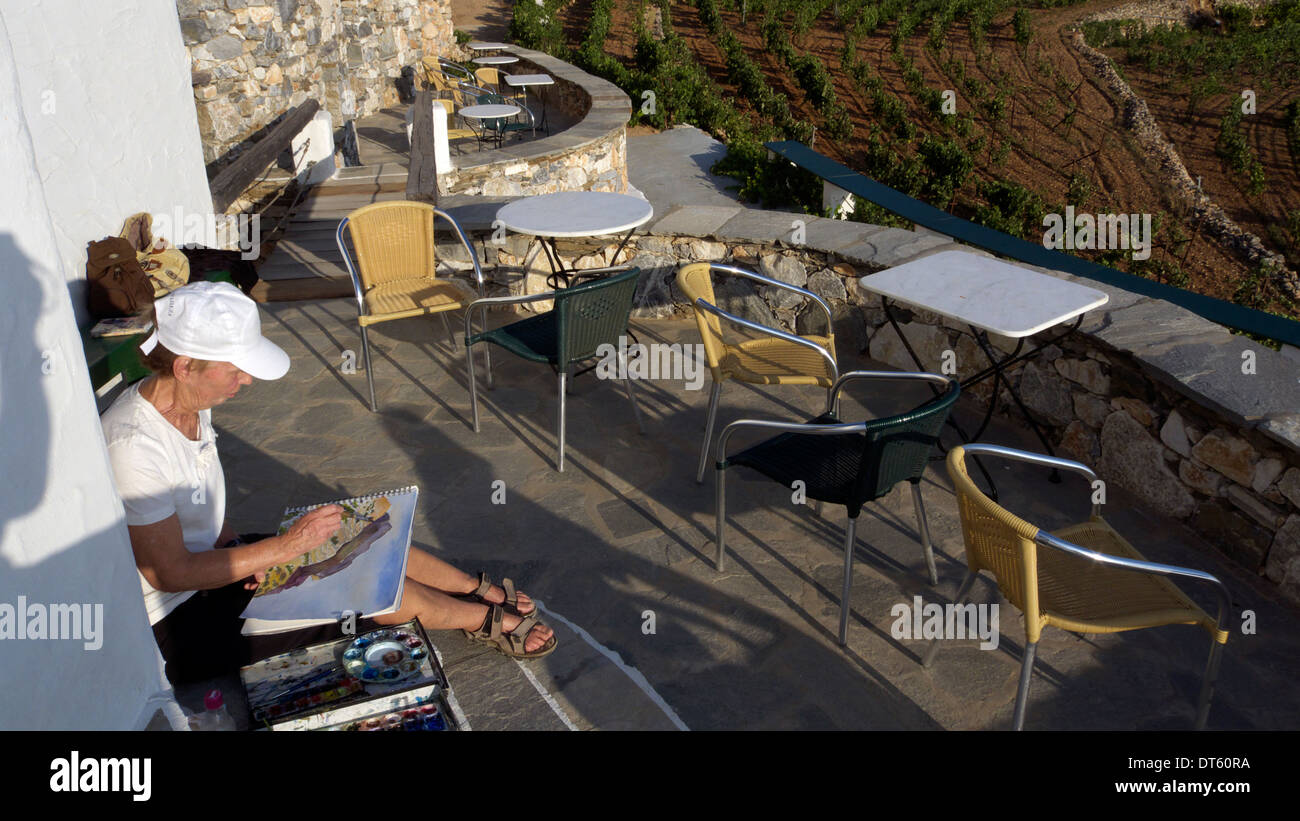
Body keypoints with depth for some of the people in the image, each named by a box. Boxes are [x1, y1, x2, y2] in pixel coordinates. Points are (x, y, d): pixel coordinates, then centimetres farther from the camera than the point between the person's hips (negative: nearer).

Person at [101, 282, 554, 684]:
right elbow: (170, 574, -28)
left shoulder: (188, 403, -2)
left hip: (211, 560, 9)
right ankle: (489, 619, 4)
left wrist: (235, 545, -6)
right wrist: (284, 547, -25)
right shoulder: (134, 446, -32)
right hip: (180, 625, -9)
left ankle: (479, 589, 18)